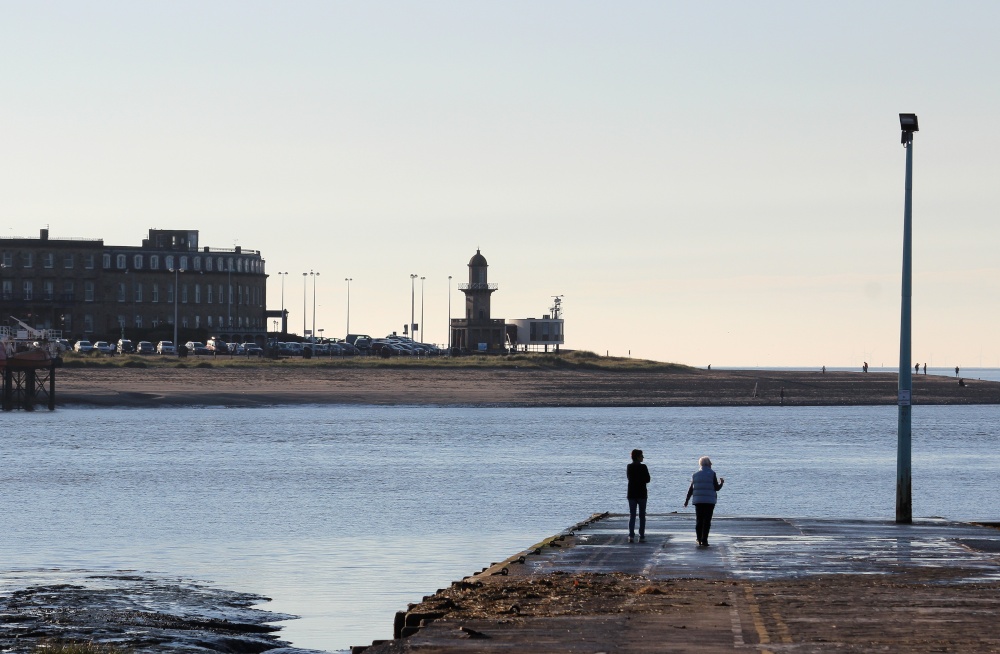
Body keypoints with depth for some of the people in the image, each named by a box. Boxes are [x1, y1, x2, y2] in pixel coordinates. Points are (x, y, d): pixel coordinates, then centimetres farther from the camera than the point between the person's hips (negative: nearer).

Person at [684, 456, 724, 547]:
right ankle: (704, 540, -9)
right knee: (707, 521, -3)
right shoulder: (712, 474, -4)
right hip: (709, 501, -4)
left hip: (698, 501, 4)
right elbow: (716, 488, -4)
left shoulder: (695, 475, 8)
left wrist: (687, 500, 20)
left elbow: (691, 489, 11)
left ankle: (699, 540, 11)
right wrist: (721, 483, 17)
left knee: (699, 521, 10)